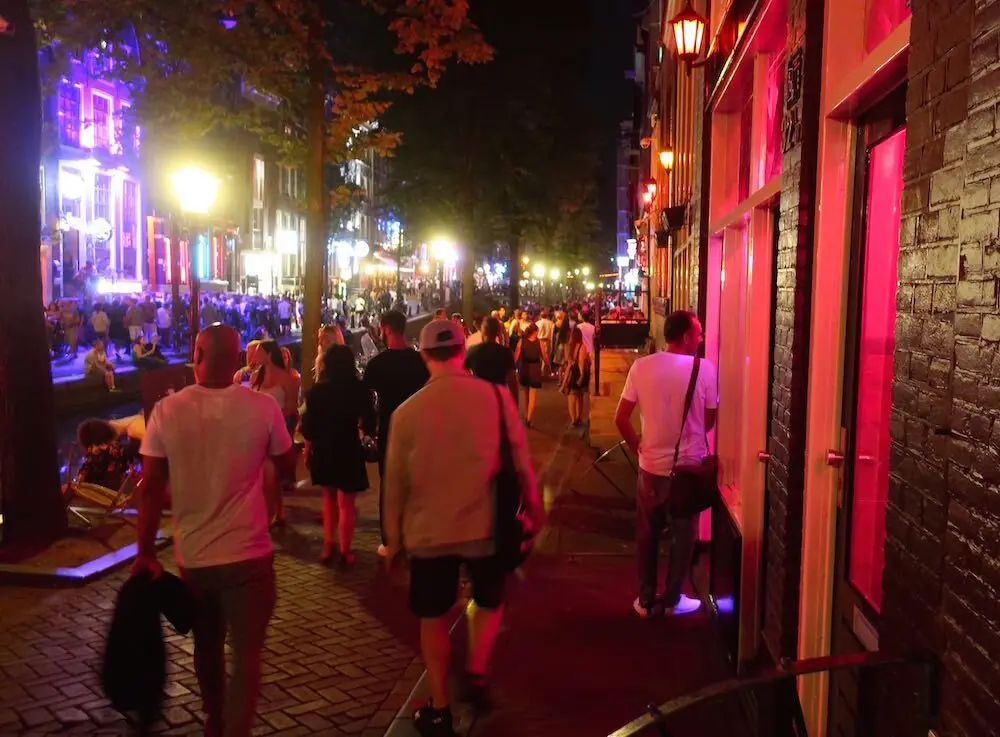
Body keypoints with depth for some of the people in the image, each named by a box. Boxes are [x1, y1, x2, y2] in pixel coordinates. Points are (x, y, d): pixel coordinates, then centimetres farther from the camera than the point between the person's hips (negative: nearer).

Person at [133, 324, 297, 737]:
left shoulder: (167, 411, -8)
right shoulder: (263, 408, -11)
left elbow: (150, 488, -7)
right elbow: (289, 467, 3)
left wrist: (146, 552, 2)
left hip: (192, 556, 3)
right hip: (247, 555, -3)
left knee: (206, 648, 23)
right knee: (245, 654, 8)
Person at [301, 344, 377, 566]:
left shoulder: (317, 390, -5)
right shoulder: (359, 389, -9)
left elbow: (309, 424, -3)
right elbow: (368, 422, -5)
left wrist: (308, 450, 9)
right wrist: (367, 433, 16)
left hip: (323, 449, 2)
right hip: (348, 449, -2)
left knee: (329, 497, 21)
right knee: (346, 502, 7)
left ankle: (328, 546, 22)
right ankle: (345, 551, 10)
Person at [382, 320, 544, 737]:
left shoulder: (407, 411, -9)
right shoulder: (496, 397, -10)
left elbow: (395, 481, -1)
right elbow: (521, 461, -3)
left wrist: (393, 535, 12)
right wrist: (534, 508, 13)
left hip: (428, 531, 0)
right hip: (485, 525, 0)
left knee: (434, 616, 16)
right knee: (489, 600, 26)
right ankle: (476, 672, 11)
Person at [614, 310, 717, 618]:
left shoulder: (641, 366, -8)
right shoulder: (704, 369, -12)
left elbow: (621, 419, -7)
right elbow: (709, 421, -3)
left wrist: (638, 447, 8)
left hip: (651, 465, 2)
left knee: (647, 533, 16)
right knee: (684, 534, 16)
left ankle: (646, 599, 24)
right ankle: (672, 599, 24)